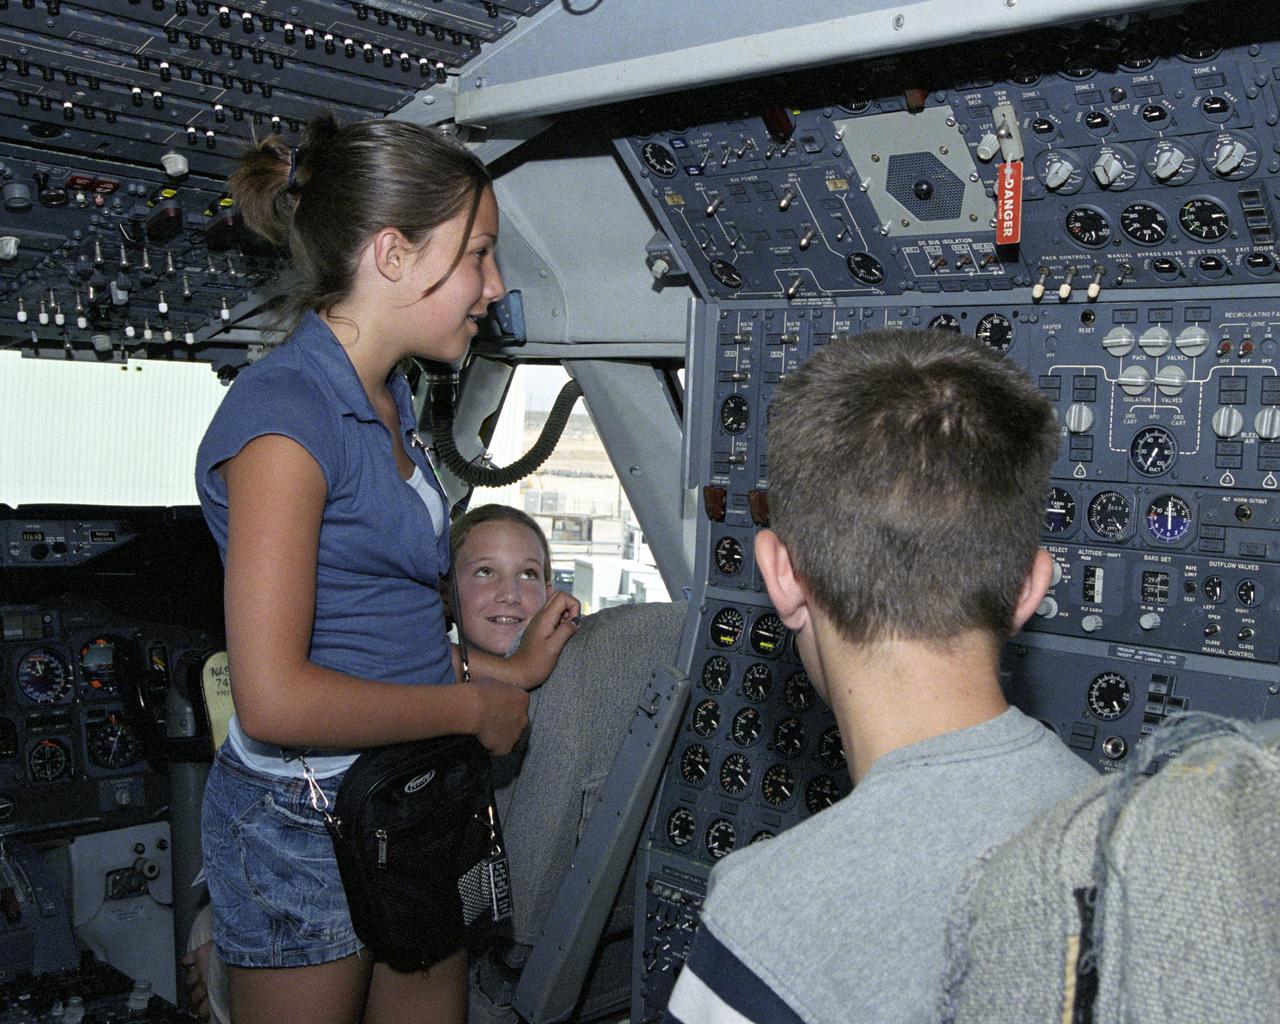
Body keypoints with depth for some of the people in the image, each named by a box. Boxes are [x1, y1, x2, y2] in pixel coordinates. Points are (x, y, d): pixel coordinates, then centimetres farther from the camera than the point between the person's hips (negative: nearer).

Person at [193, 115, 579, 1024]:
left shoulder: (386, 401, 8)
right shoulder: (286, 413, -21)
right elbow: (273, 699, -26)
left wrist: (510, 667, 7)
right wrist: (474, 707, -16)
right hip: (305, 827, -8)